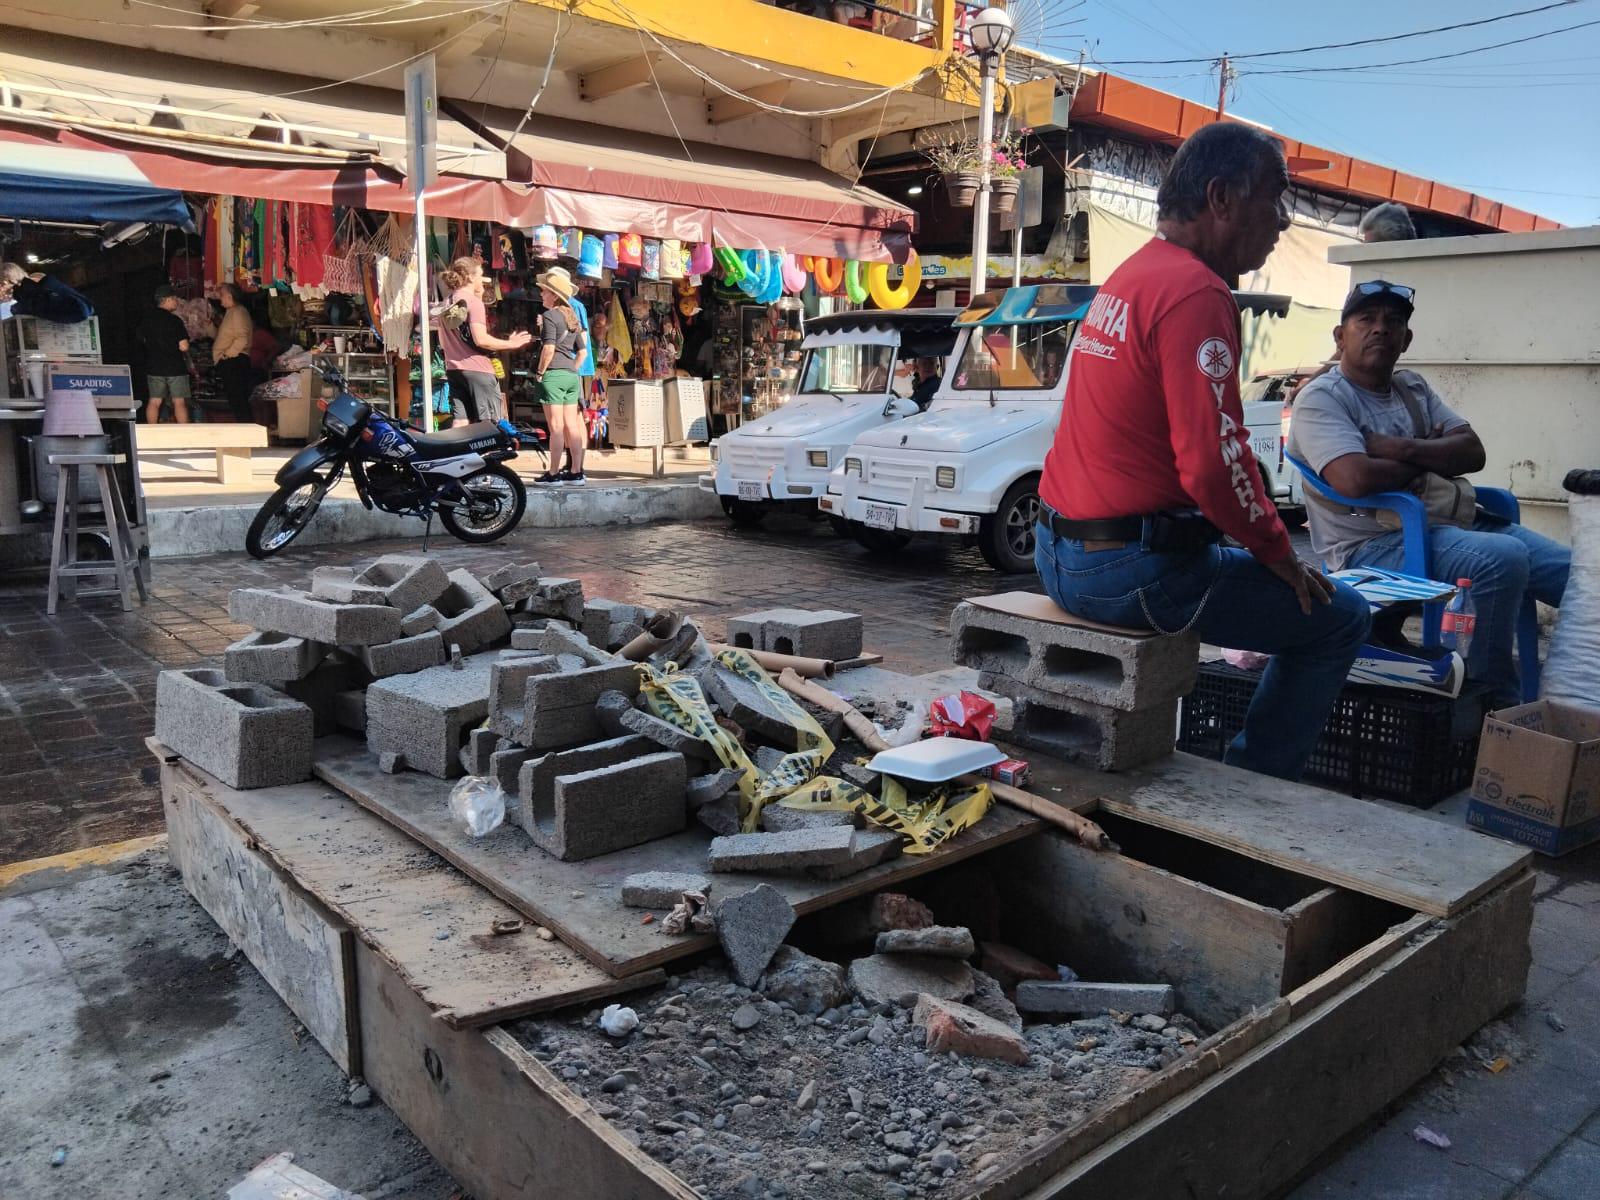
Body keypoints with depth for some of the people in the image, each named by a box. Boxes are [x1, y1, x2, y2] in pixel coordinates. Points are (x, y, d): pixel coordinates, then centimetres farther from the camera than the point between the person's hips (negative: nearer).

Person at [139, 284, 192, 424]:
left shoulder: (146, 319, 5)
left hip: (153, 367, 6)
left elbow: (143, 341, 17)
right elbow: (184, 347, -17)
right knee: (179, 402, -3)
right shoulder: (175, 320, -13)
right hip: (175, 367, -5)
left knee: (154, 402, 9)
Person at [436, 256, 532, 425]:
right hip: (477, 369, -7)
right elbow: (480, 339, -20)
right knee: (488, 423, -3)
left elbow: (443, 344, 19)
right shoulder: (474, 301, -9)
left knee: (460, 422, 6)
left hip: (453, 369, 7)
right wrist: (510, 343, -9)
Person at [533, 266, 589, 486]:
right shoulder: (573, 316, 16)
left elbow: (549, 348, -18)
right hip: (571, 375, 8)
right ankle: (576, 472, 10)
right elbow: (582, 350, 17)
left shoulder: (550, 315, -8)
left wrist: (539, 372, -10)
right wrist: (572, 369, 17)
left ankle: (553, 474, -4)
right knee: (571, 425, 8)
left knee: (556, 426, -7)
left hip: (553, 374, -8)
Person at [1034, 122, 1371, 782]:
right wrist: (1279, 551, -6)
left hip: (1059, 555, 10)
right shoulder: (1196, 290, -16)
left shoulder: (1126, 278, 15)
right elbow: (1213, 461, -24)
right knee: (1340, 617, 4)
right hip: (1135, 570, -10)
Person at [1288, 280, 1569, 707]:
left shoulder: (1413, 387, 19)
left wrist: (1400, 448, -13)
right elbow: (1355, 479, -24)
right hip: (1371, 545, -8)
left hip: (1451, 524, 9)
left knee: (1573, 570, -3)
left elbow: (1473, 452, 7)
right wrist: (1428, 459, -4)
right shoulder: (1321, 398, -6)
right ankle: (1493, 700, -15)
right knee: (1502, 557, -30)